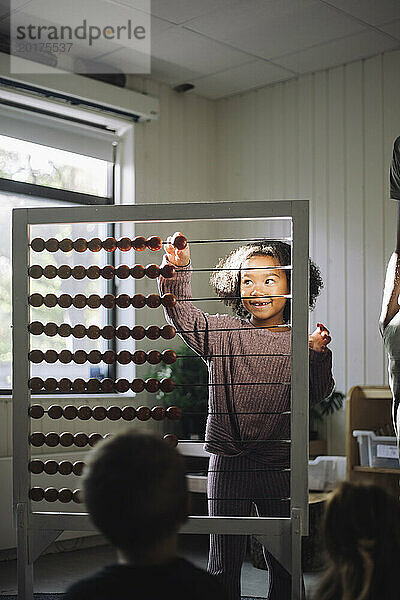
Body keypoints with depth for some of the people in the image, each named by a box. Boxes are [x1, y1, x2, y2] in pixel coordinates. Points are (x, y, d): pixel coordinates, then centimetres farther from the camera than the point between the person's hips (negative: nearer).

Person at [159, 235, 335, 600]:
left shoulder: (300, 343, -1)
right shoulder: (223, 333, 2)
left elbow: (317, 393, -7)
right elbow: (183, 315, -8)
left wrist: (318, 355, -23)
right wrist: (179, 270, -20)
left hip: (280, 467, 0)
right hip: (228, 464, 0)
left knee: (284, 563, 14)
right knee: (224, 563, 11)